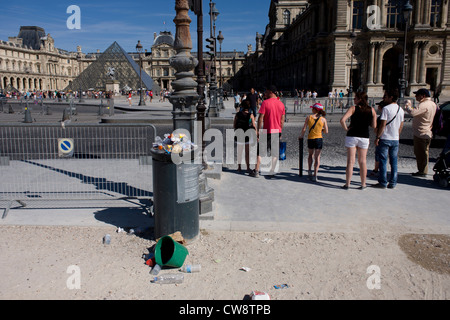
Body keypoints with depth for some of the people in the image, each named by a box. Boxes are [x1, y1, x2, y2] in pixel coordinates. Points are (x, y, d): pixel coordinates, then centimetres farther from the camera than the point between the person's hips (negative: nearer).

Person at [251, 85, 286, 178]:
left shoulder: (265, 102, -9)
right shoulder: (281, 104, 6)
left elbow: (261, 118, -12)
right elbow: (282, 120, 9)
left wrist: (258, 130, -7)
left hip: (267, 131, -4)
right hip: (277, 131, 4)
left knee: (260, 151, 3)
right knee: (275, 152, 11)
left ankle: (256, 171, 2)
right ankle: (272, 171, 14)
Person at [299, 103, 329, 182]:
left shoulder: (308, 117, -3)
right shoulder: (323, 119, -3)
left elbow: (304, 129, -4)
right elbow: (326, 131, 0)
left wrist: (301, 136, 13)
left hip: (310, 139, 1)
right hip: (319, 139, -1)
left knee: (310, 155, 24)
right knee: (317, 157, 4)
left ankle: (309, 171, 15)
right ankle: (315, 175, -2)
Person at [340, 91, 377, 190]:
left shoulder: (353, 108, -7)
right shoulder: (372, 110, 2)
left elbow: (342, 120, -19)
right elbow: (374, 126, 5)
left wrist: (346, 129, -4)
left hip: (352, 136, -2)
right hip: (364, 137, 3)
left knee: (350, 161, 2)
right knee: (362, 161, 11)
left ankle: (347, 184, 5)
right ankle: (363, 184, 18)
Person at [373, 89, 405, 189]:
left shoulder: (386, 109, -12)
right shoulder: (401, 110, 9)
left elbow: (383, 125, -16)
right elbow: (401, 126, 13)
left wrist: (377, 137, -10)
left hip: (385, 139, -6)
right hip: (395, 139, 6)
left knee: (383, 161, 1)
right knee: (394, 162, 10)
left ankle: (383, 183, 5)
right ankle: (393, 183, 14)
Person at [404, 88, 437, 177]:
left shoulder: (424, 105, -21)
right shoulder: (433, 104, 12)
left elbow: (413, 112, -35)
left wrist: (408, 105, -17)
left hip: (421, 134, -10)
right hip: (428, 133, 10)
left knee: (420, 153, -2)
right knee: (424, 153, 16)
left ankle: (422, 171, 4)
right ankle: (423, 170, 24)